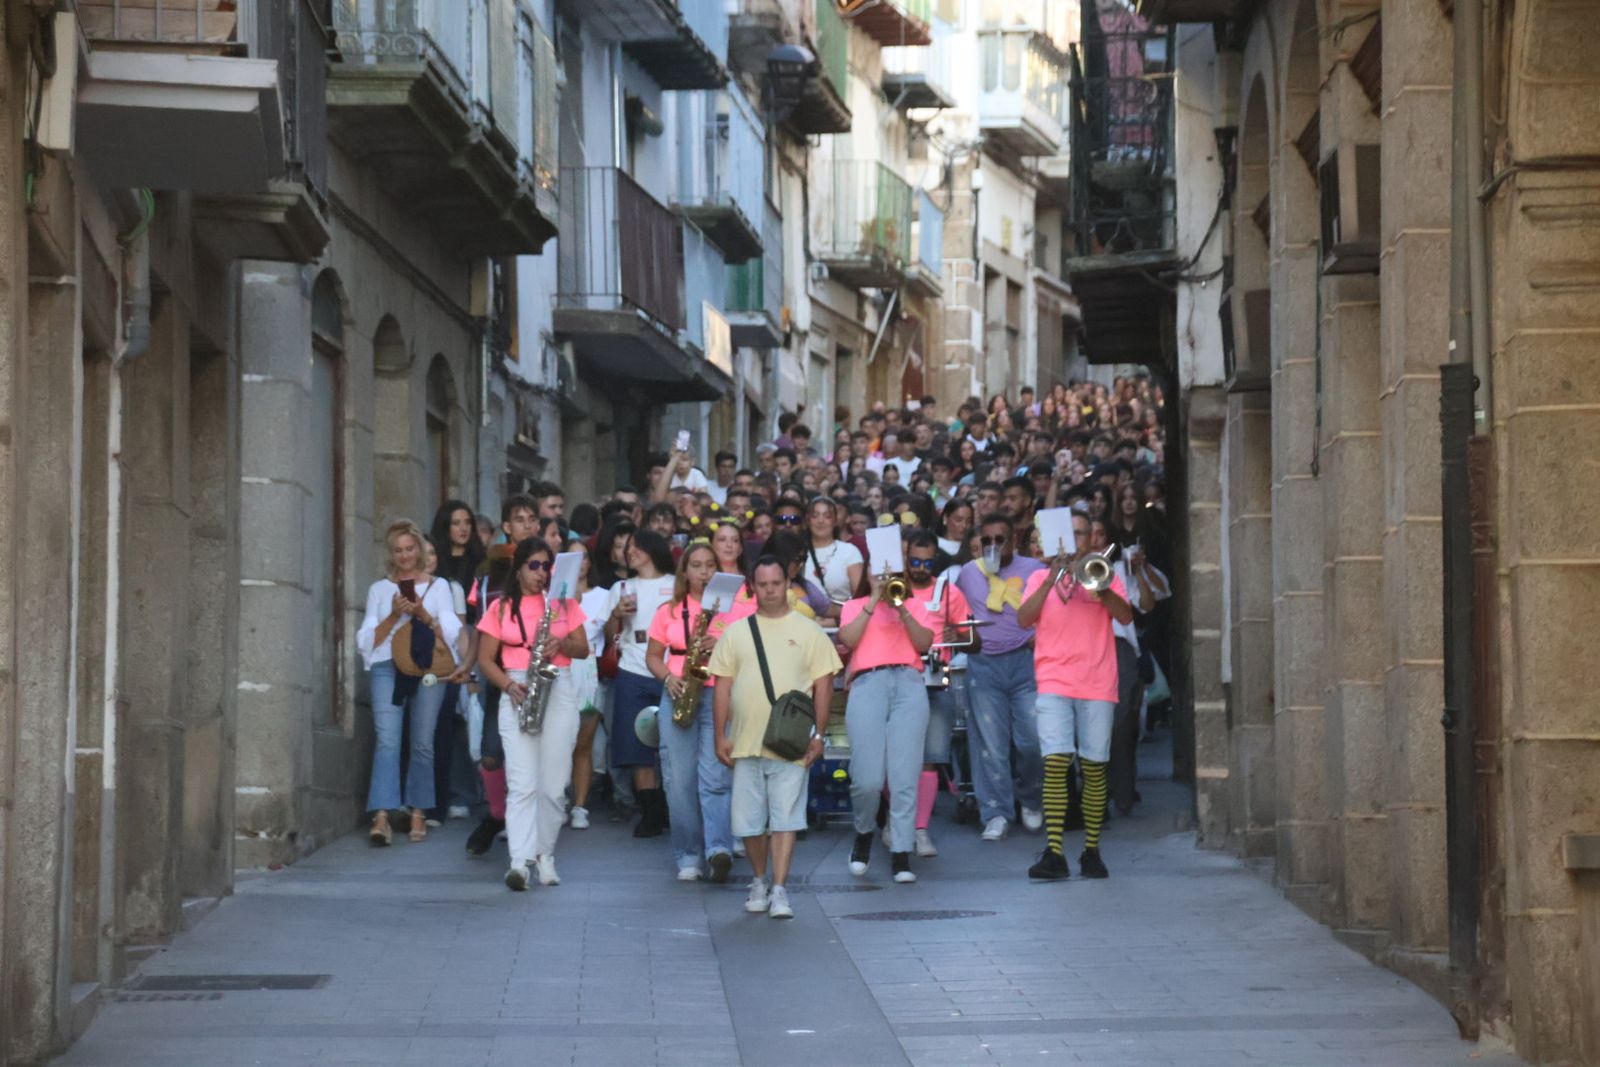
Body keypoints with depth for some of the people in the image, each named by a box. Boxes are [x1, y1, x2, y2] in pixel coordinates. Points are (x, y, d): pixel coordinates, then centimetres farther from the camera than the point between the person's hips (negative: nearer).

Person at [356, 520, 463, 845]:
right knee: (387, 741, -13)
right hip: (388, 668, 0)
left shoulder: (438, 586, 14)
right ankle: (381, 817, -23)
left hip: (429, 668, 0)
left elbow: (451, 633, 6)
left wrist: (423, 614, -9)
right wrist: (394, 615, -5)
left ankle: (418, 813, 9)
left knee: (423, 743, 0)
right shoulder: (380, 589, 17)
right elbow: (367, 640, 10)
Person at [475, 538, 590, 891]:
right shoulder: (502, 607, 7)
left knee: (553, 785, 1)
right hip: (518, 695, -2)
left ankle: (544, 855, 15)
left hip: (559, 692, 2)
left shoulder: (564, 603, 11)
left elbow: (583, 649, 11)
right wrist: (509, 685, -11)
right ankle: (520, 861, -21)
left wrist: (562, 644, -10)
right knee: (522, 784, -13)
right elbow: (485, 659, 5)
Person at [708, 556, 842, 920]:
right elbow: (722, 687, 10)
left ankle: (780, 890, -7)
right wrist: (720, 736, 4)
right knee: (749, 818, 7)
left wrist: (818, 735, -4)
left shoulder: (808, 631, 5)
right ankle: (759, 882, 24)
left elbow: (823, 684, 3)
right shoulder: (736, 633, 11)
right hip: (745, 741, 2)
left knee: (785, 817, -6)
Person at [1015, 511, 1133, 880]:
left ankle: (1091, 850, 10)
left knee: (1094, 767, 1)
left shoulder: (1106, 575, 13)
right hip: (1054, 683, -1)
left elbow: (1126, 617, -4)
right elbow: (1024, 619, -3)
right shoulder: (1041, 577, 13)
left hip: (1097, 685, 1)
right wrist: (1053, 578, -11)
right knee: (1055, 764, -12)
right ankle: (1053, 853, -15)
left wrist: (1098, 586, -18)